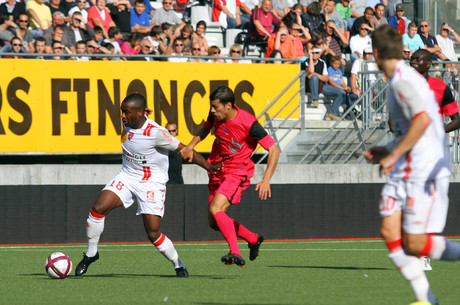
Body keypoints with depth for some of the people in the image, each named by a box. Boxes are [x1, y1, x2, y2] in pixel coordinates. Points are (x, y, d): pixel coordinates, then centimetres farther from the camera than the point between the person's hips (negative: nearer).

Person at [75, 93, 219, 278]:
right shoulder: (126, 123, -7)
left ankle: (178, 265, 16)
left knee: (153, 234, -9)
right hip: (127, 177, 5)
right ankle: (91, 254, 4)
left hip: (151, 183, -5)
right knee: (98, 209, -15)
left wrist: (208, 167, -21)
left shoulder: (155, 133, -25)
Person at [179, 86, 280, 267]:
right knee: (214, 223, 11)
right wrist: (190, 146, 1)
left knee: (216, 209, -29)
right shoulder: (216, 115, -5)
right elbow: (206, 129, 20)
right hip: (217, 171, 8)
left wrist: (266, 180, -27)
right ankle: (254, 239, 32)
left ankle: (236, 254, -31)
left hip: (238, 172, -8)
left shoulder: (248, 123, -23)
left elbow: (274, 150, -18)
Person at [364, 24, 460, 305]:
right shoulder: (405, 78, 17)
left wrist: (394, 155, -22)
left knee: (414, 244, -9)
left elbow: (423, 118, -29)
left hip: (424, 172, -9)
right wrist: (387, 152, 22)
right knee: (390, 231, -2)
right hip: (404, 173, 9)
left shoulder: (403, 80, -14)